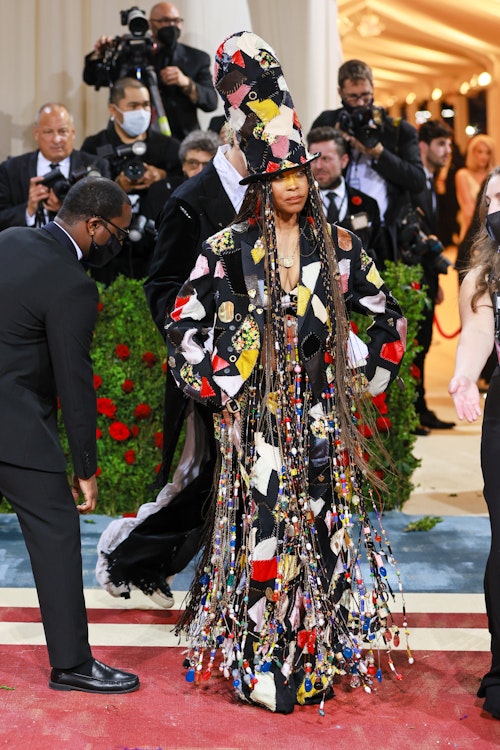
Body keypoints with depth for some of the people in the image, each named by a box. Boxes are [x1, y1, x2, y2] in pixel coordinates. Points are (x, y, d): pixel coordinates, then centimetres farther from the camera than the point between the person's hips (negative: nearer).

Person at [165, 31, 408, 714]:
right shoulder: (230, 248, -1)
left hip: (321, 412, 2)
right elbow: (183, 325, 1)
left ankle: (316, 657, 19)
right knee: (263, 529, -3)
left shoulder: (337, 246, 5)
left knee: (320, 527, 5)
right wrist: (215, 389, -4)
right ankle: (261, 663, 10)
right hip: (256, 413, -2)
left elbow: (389, 317, 15)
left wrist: (368, 379, 8)